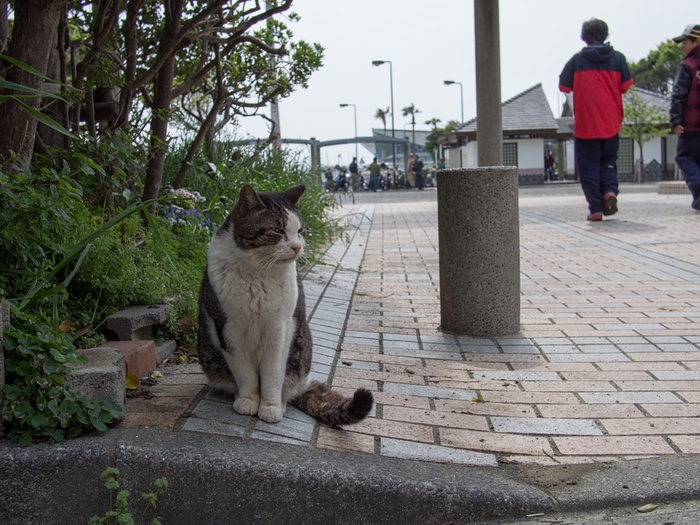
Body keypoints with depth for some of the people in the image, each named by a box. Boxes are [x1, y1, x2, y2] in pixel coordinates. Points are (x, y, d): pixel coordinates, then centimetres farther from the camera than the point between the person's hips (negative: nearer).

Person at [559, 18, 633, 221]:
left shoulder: (577, 60, -3)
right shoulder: (617, 58, 2)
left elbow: (564, 86, 1)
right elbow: (626, 86, 2)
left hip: (586, 123, -2)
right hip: (611, 123, 2)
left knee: (589, 166, 4)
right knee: (608, 160, 18)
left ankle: (596, 208, -1)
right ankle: (610, 190, -7)